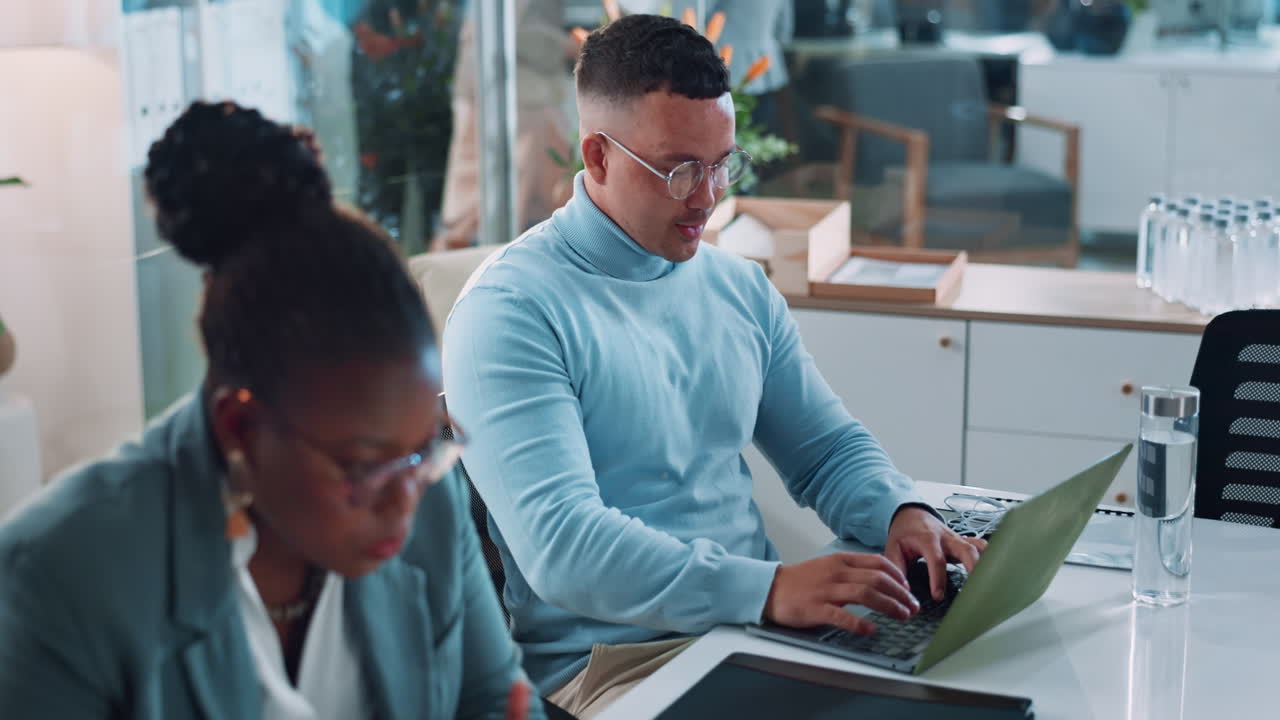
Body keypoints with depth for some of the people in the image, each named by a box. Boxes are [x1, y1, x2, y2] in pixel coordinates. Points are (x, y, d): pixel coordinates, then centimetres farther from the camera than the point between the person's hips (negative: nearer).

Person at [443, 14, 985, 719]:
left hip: (761, 624, 7)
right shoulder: (509, 310, -11)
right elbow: (559, 544, -22)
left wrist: (903, 512, -2)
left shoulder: (739, 285, 13)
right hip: (608, 658, -7)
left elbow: (829, 447, 21)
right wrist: (769, 589, -31)